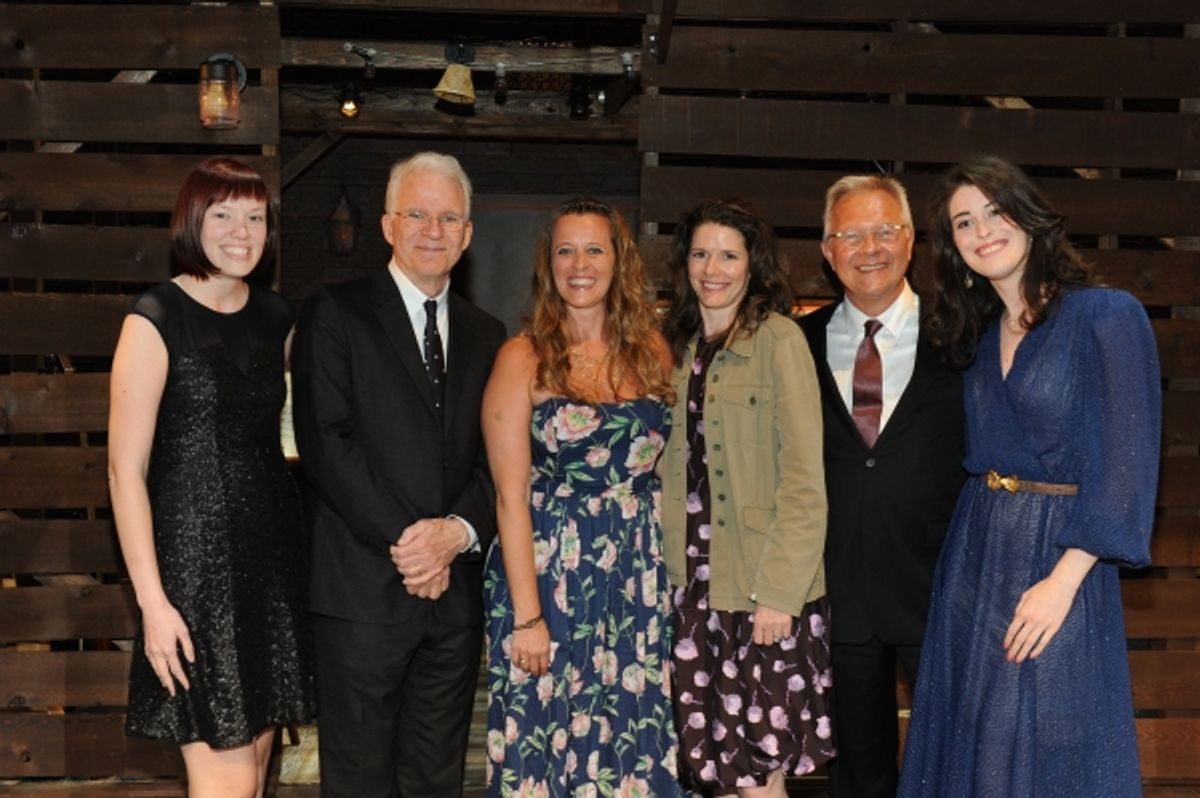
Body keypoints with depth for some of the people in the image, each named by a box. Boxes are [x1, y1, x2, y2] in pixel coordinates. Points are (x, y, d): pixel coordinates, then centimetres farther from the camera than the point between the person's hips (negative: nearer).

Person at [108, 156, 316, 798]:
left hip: (272, 558, 6)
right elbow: (125, 472, -11)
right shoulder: (155, 320, -9)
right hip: (197, 563, -6)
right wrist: (153, 601, -16)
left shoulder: (275, 317, 9)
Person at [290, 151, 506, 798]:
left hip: (456, 589, 4)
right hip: (364, 587, -4)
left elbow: (496, 459, 10)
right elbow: (326, 442, -10)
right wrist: (404, 542, -14)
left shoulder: (486, 334, 15)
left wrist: (458, 531, -9)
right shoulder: (334, 314, -1)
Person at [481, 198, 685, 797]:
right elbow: (511, 495, -8)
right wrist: (527, 614, -12)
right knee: (547, 749, 6)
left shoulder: (652, 350, 6)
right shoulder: (524, 357, -4)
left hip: (638, 582, 4)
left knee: (632, 750, 10)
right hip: (549, 577, -3)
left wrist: (666, 573, 0)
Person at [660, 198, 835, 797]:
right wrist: (664, 565, 4)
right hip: (693, 585, 6)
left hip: (762, 591, -6)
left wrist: (779, 591, -17)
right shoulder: (681, 347, 10)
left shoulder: (778, 339, -9)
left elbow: (804, 478, -13)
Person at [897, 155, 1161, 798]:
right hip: (976, 555, 6)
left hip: (1061, 555, -6)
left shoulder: (1109, 316, -10)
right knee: (970, 743, 11)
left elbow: (1127, 464, -15)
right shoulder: (977, 335, 11)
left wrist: (1062, 580, -20)